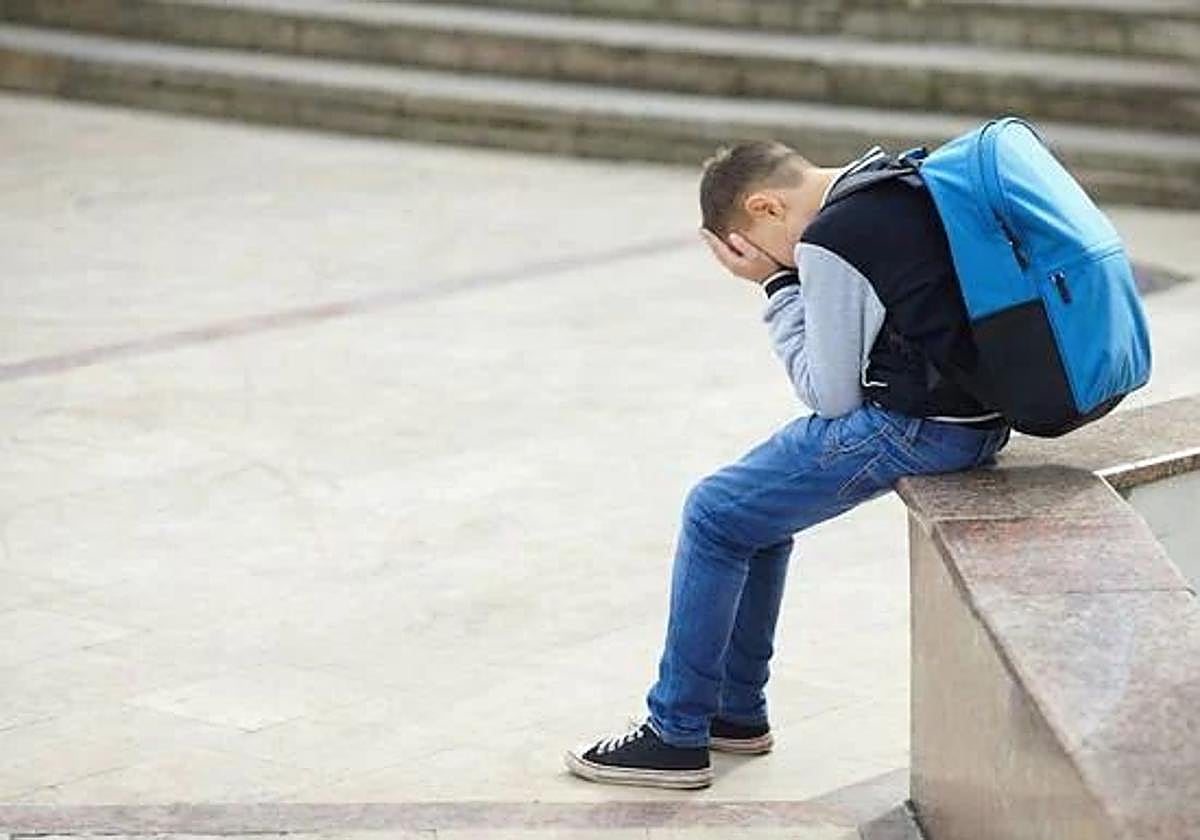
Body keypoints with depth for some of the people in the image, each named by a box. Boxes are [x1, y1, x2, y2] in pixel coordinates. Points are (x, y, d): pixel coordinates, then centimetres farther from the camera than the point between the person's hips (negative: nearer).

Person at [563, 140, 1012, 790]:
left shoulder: (830, 242, -17)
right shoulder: (898, 182, 12)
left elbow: (830, 395, -10)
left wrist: (778, 286, -4)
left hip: (914, 429, -10)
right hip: (973, 414, 10)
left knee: (715, 513, 1)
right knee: (756, 505, 21)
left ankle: (676, 735, 8)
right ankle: (735, 712, 30)